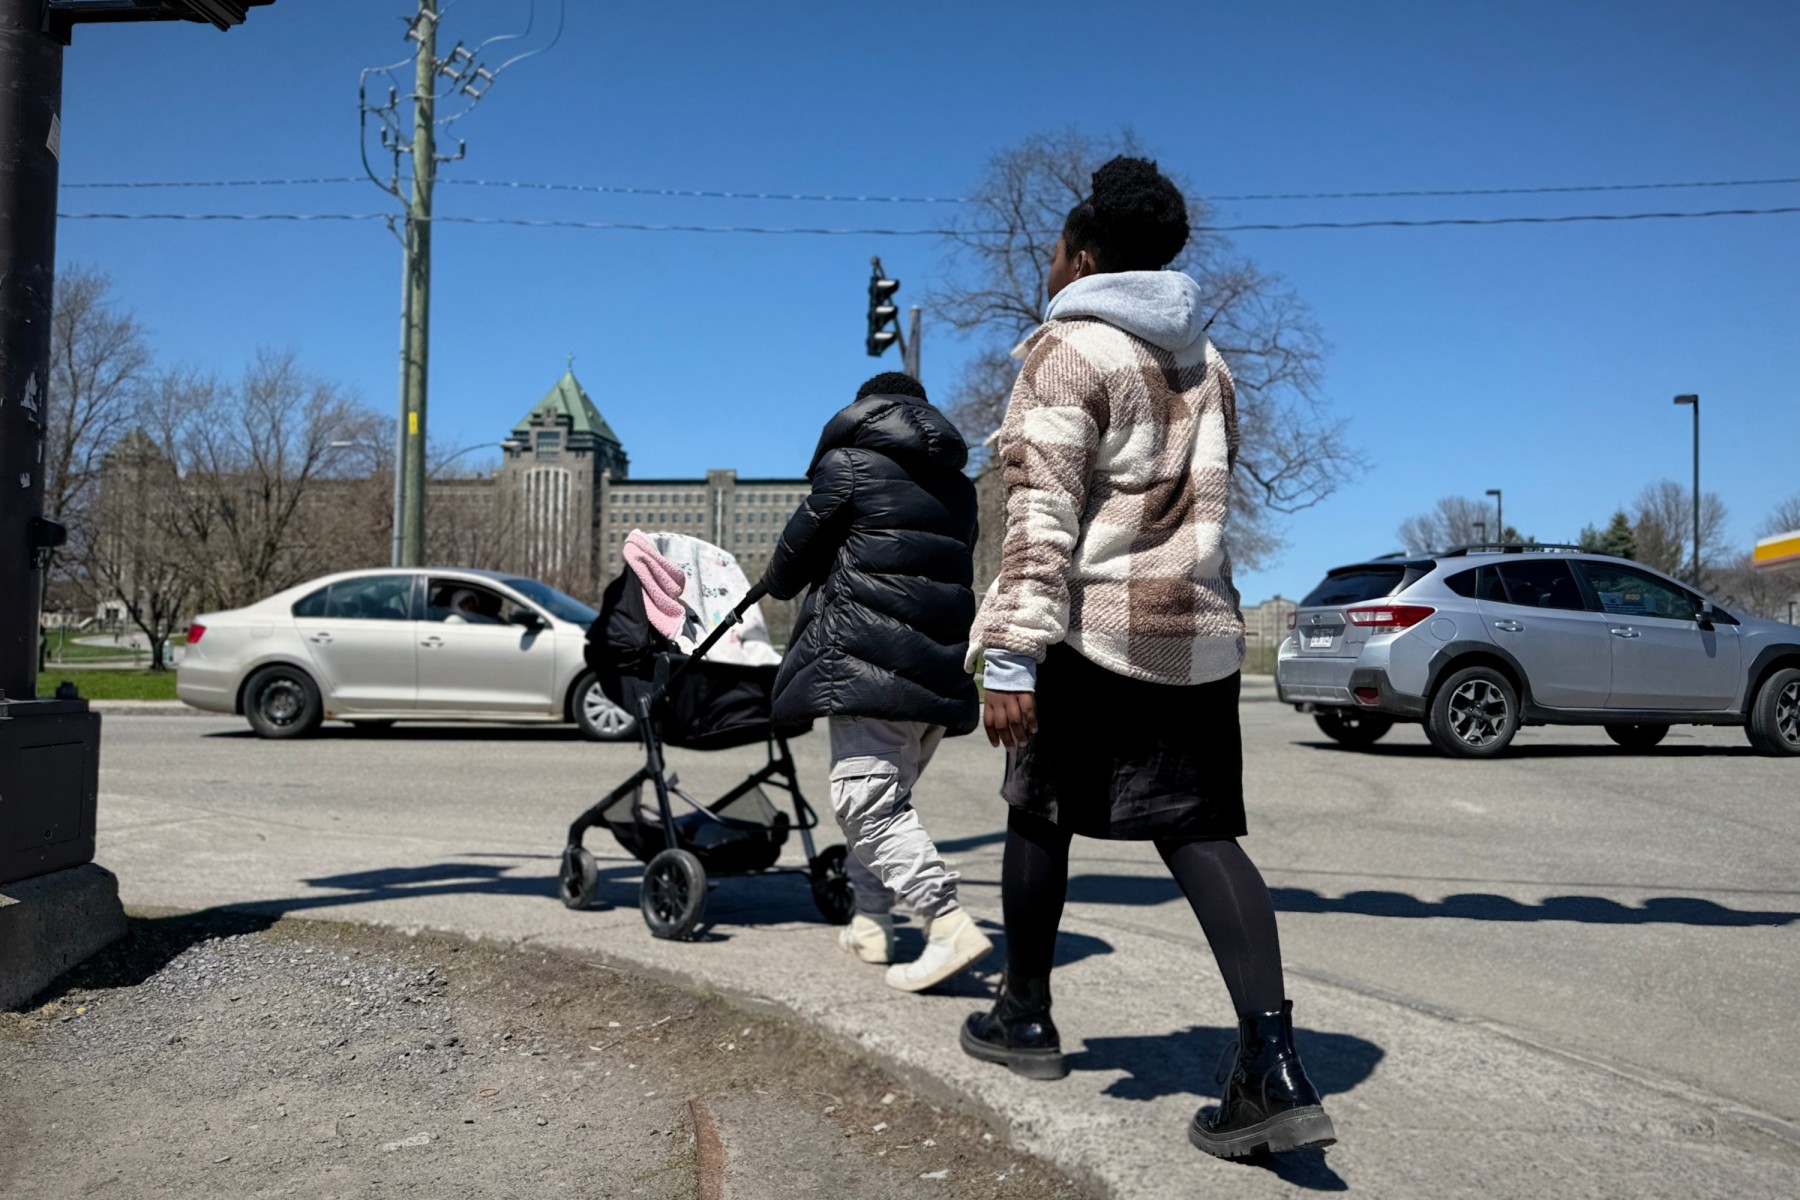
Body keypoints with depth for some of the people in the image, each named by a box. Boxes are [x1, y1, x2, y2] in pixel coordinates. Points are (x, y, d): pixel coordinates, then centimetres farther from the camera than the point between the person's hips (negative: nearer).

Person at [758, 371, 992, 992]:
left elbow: (800, 545, 8)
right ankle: (870, 920, 21)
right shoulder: (957, 485, 20)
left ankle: (949, 923, -19)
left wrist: (775, 582, 29)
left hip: (868, 656, -7)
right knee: (887, 793, 17)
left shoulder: (848, 462, 2)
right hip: (941, 661, 8)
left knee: (866, 797, -9)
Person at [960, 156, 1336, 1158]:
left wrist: (1011, 656, -20)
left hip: (1093, 628, -6)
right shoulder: (1206, 363, 17)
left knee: (1040, 813, 12)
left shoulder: (1070, 348, -7)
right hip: (1200, 628, 7)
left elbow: (1042, 516, -17)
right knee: (1200, 830, 3)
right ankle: (1275, 1067, -8)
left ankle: (1027, 1017, 26)